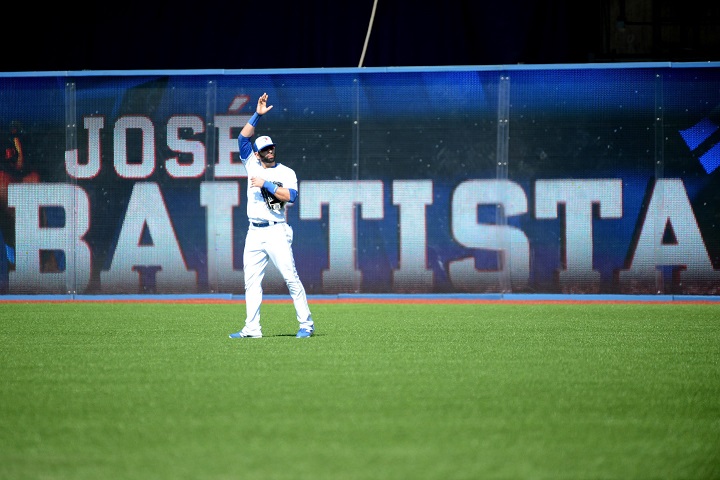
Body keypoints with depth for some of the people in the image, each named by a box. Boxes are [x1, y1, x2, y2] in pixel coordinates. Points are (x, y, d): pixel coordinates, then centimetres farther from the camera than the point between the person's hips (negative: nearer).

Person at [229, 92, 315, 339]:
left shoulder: (287, 173, 2)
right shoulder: (252, 165, 11)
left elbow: (291, 196, -14)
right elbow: (242, 138, 2)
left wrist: (266, 184, -15)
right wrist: (257, 115, -6)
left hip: (276, 232, -4)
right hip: (254, 233, 4)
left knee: (291, 278, -8)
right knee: (252, 281, 2)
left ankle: (306, 324, -5)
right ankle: (252, 328, 5)